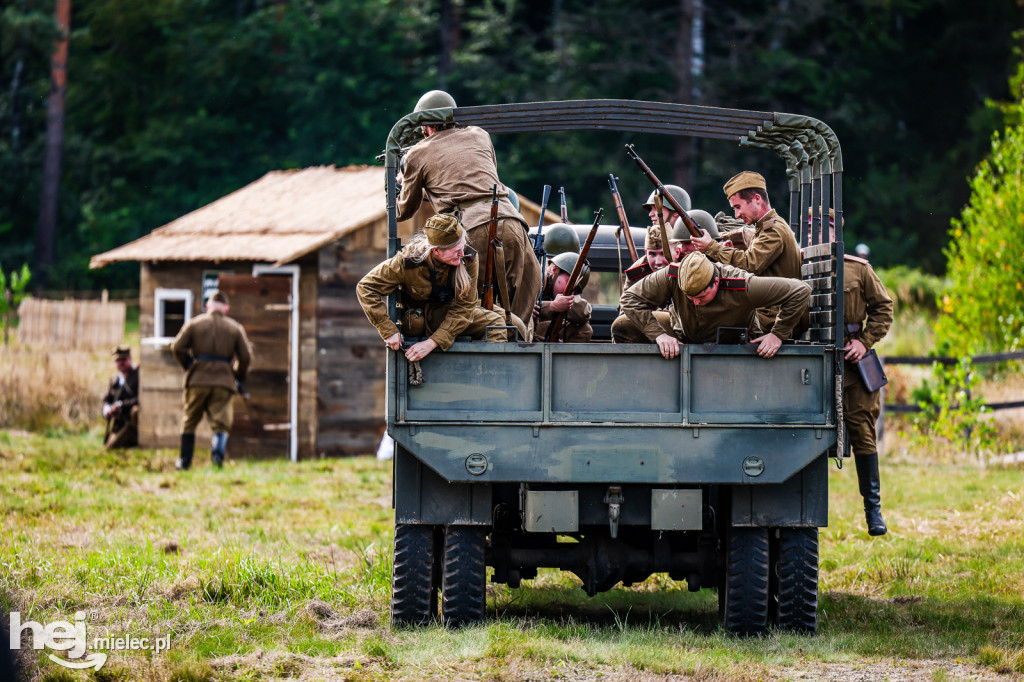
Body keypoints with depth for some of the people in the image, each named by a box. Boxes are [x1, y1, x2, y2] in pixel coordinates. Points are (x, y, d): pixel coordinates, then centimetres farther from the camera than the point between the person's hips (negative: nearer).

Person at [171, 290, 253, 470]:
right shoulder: (235, 328, 10)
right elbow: (246, 357, 4)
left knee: (189, 422, 13)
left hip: (198, 380, 0)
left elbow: (177, 347, 0)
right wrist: (239, 378, 18)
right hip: (224, 381, 0)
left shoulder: (195, 323, 8)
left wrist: (188, 366, 14)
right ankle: (218, 453, -27)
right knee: (221, 423, -1)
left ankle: (184, 461, 16)